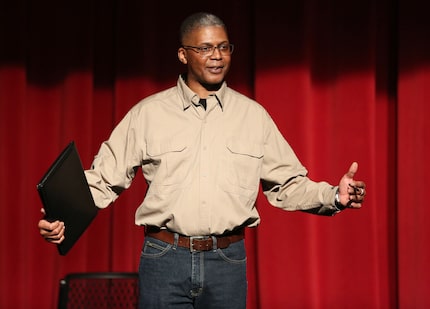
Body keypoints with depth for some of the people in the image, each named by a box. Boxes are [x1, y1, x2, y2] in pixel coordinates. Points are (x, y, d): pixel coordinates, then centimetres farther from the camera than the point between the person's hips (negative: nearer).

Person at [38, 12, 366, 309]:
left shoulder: (253, 115, 8)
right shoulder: (148, 113, 3)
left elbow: (289, 184, 9)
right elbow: (103, 180, 4)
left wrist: (334, 196, -7)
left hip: (228, 260, 1)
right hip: (164, 260, -1)